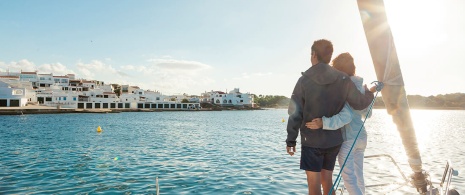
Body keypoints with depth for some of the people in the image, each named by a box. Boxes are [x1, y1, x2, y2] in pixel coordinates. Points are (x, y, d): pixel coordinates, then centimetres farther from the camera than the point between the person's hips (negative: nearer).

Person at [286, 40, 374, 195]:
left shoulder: (304, 80, -10)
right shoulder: (343, 79, -3)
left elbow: (295, 114, -11)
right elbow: (359, 103, -3)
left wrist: (291, 140, -2)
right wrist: (370, 94, 20)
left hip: (312, 141, -4)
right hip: (334, 140, 4)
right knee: (327, 180, 17)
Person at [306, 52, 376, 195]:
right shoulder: (361, 87, 6)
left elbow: (346, 116, -27)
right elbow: (367, 114, 14)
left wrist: (323, 123, -35)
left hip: (347, 138, -8)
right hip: (361, 136, 8)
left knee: (348, 177, -2)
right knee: (358, 174, 18)